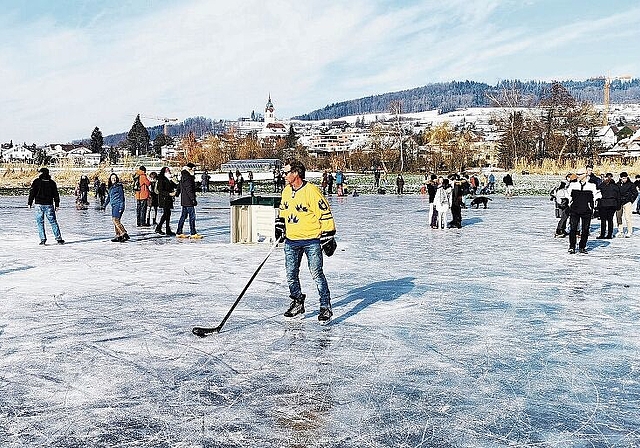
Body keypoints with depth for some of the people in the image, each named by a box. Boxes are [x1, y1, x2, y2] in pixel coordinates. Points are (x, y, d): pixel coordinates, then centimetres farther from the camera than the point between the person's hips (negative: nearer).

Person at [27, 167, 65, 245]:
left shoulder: (36, 182, -1)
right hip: (49, 205, 2)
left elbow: (32, 193, -3)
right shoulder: (52, 182, 6)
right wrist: (57, 205, 14)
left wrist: (29, 203, 4)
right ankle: (59, 239, 3)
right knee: (53, 222, 6)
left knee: (40, 223, 5)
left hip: (39, 204, -2)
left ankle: (43, 239, -1)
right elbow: (56, 194, 8)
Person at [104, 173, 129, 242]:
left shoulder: (119, 186, -5)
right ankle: (118, 236, 8)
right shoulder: (110, 187, 18)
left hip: (118, 205, -8)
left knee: (116, 220, -17)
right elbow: (108, 197, 29)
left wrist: (121, 207, -15)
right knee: (114, 221, 5)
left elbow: (122, 197, -9)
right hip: (113, 206, 8)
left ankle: (124, 234, -17)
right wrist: (105, 205, 27)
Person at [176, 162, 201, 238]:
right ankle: (193, 233, -6)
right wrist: (193, 199, -21)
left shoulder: (184, 177, 18)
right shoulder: (187, 178, -15)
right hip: (188, 201, -11)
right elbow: (189, 190, -21)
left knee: (183, 216, 13)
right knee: (192, 216, -8)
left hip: (184, 201, 11)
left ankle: (179, 232, 16)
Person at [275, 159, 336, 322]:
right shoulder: (286, 191, 8)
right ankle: (297, 302, 28)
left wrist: (328, 238, -14)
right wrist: (279, 227, 14)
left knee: (317, 273, -5)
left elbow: (325, 214, -13)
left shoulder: (311, 191, -15)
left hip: (312, 240, -7)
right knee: (291, 274, 10)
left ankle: (325, 307, 6)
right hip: (291, 240, 7)